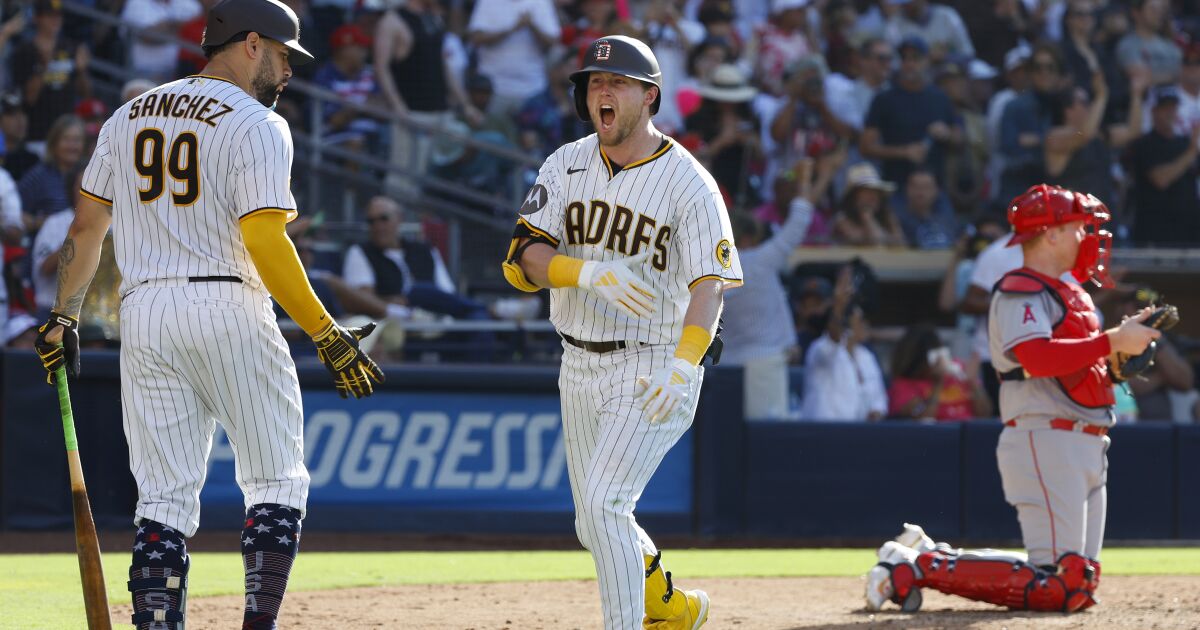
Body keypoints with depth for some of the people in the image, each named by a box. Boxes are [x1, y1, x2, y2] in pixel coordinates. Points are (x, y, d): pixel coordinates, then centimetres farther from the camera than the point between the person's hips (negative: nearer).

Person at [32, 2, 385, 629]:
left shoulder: (128, 118, 14)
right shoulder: (256, 125, -6)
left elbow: (84, 230, 17)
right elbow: (265, 243, -16)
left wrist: (62, 317, 27)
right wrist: (326, 335, -14)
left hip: (143, 314, 5)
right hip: (227, 310, -5)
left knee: (164, 495, 6)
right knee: (276, 482, 3)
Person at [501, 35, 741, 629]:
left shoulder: (689, 183, -12)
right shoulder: (567, 166, 2)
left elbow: (709, 284, -21)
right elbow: (521, 261, -8)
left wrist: (682, 366, -38)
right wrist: (592, 274, -29)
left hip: (653, 369, -6)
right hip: (580, 369, 6)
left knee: (603, 504, -21)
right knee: (596, 526, 15)